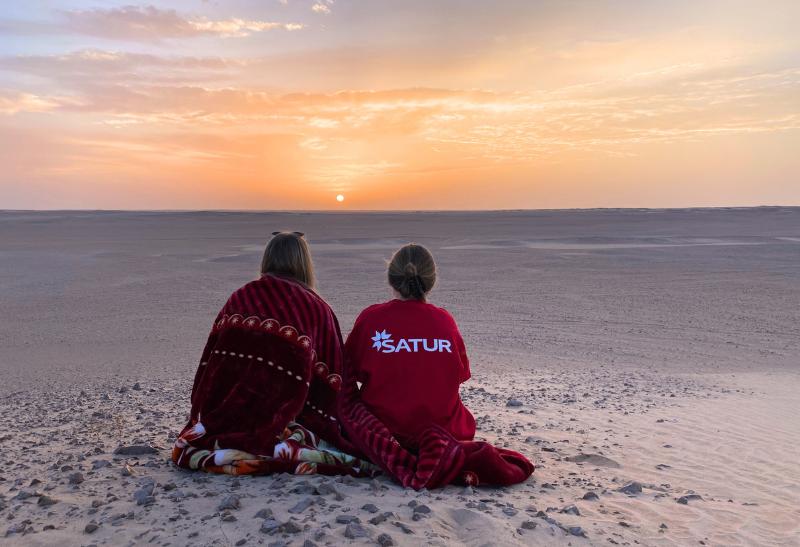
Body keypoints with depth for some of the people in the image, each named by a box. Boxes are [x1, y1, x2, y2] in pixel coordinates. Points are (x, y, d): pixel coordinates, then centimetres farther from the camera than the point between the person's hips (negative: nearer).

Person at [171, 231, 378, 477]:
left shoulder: (240, 296, 10)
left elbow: (210, 356, 10)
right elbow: (333, 374, 4)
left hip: (223, 415, 4)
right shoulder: (317, 308, 3)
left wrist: (204, 418, 18)